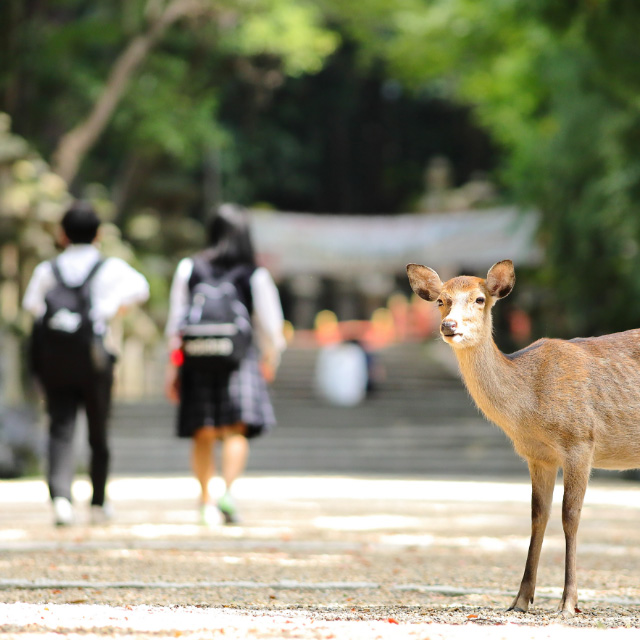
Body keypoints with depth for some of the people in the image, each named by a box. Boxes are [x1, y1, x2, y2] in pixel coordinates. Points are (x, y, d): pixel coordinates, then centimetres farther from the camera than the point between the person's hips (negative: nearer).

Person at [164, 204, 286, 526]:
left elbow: (175, 321, 3)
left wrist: (172, 367, 9)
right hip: (239, 359, -2)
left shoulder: (188, 268, 4)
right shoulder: (254, 274, 0)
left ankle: (206, 502, 11)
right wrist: (270, 360, 22)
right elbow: (269, 323, 5)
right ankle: (228, 492, -23)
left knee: (203, 435, 10)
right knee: (235, 430, -4)